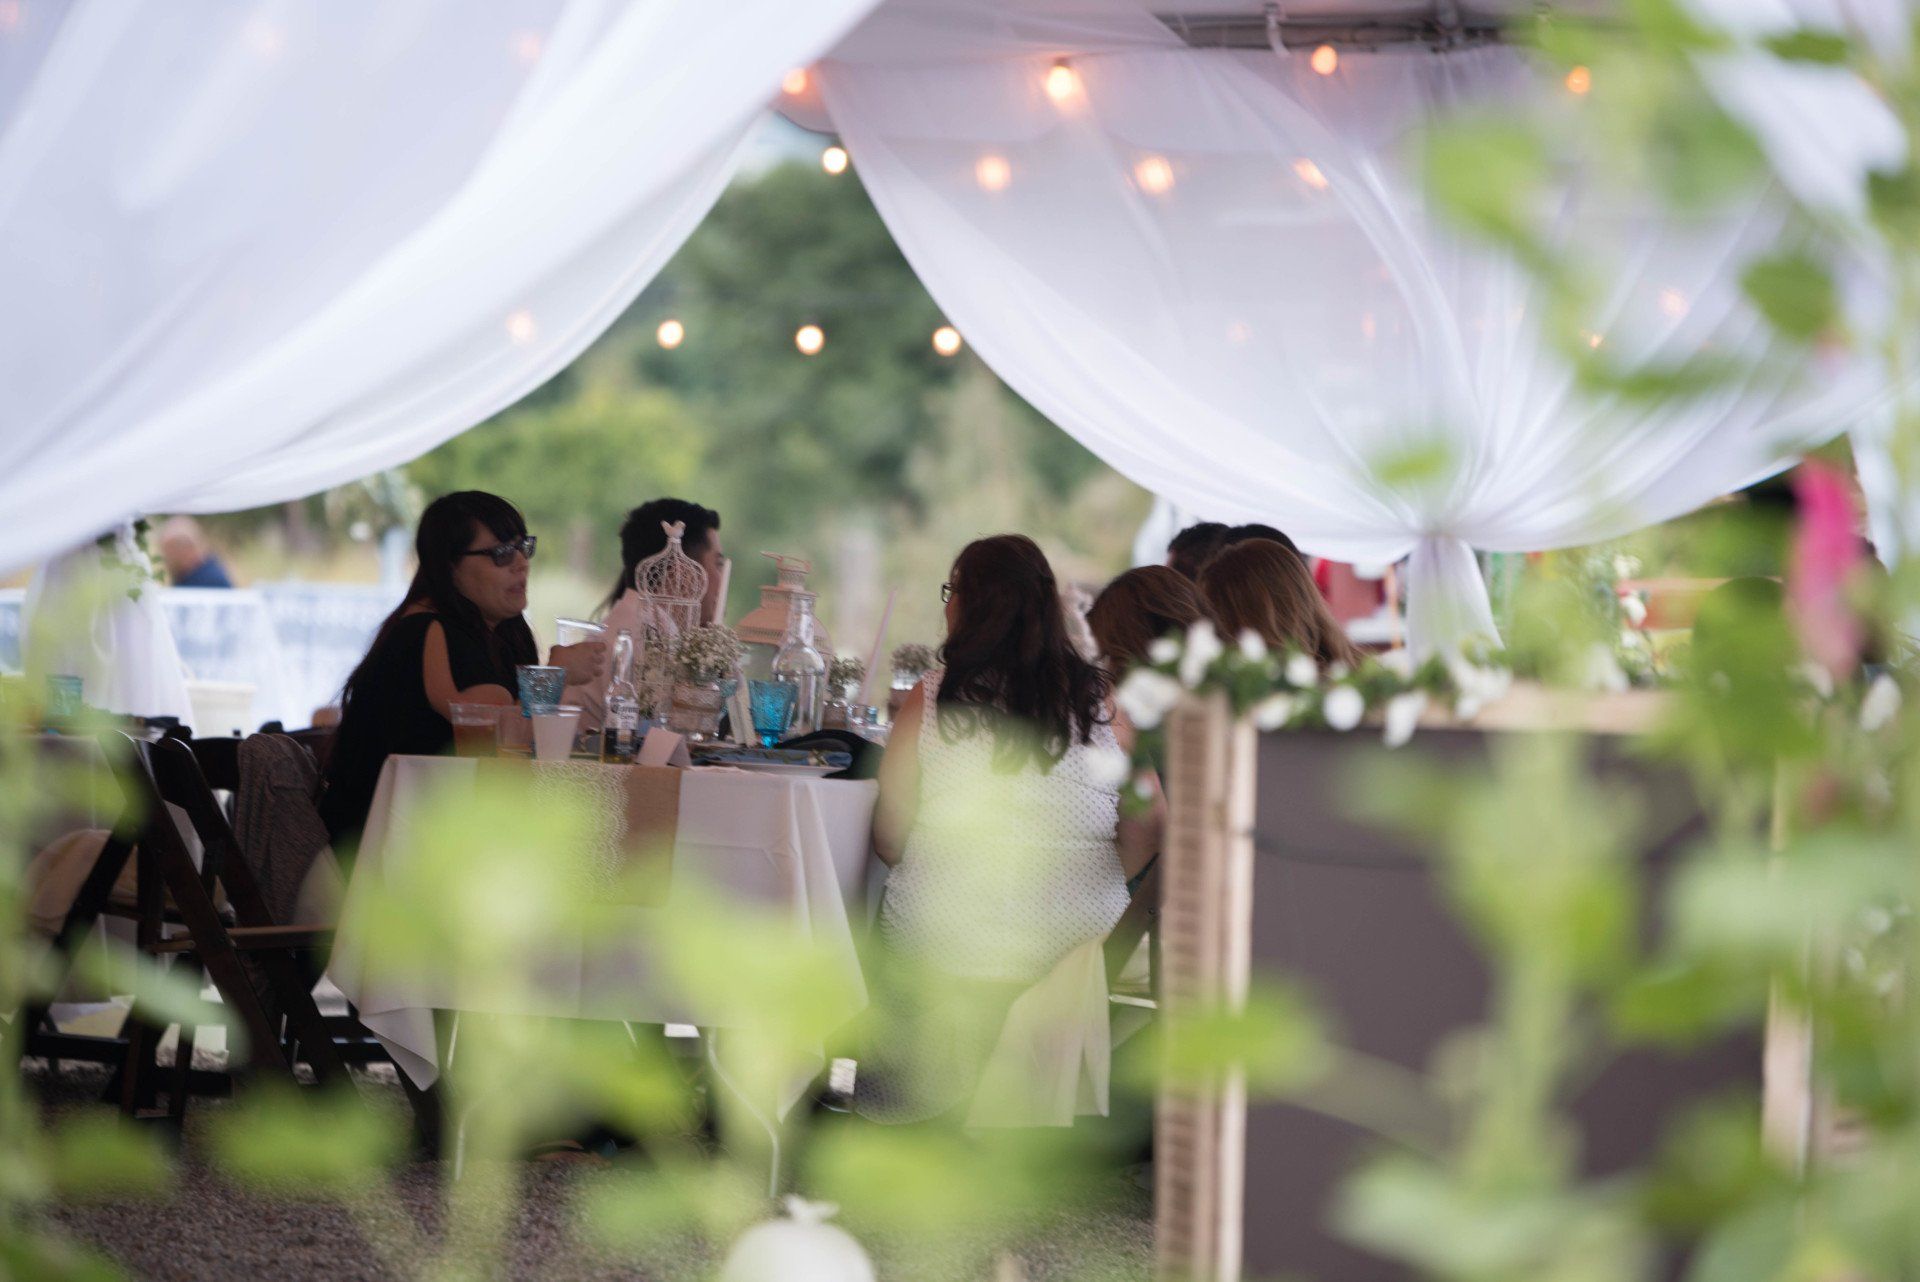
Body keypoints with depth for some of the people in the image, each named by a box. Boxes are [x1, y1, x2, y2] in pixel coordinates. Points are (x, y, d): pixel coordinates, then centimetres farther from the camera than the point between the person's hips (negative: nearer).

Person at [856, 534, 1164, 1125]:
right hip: (1078, 940, 2)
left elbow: (889, 842, -1)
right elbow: (1145, 835, 0)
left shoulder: (931, 701, -6)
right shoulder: (1103, 701, -2)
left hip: (939, 944, -1)